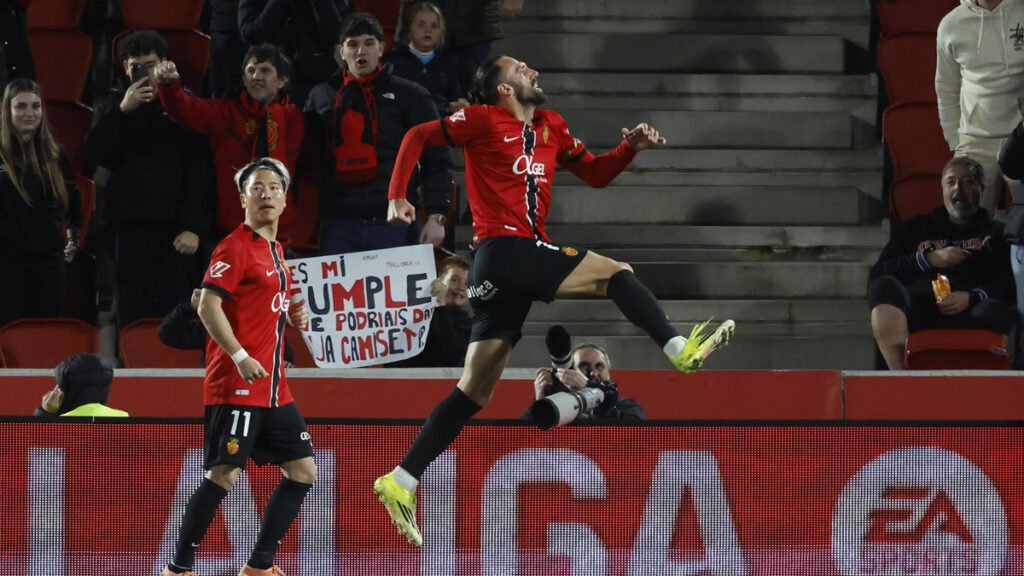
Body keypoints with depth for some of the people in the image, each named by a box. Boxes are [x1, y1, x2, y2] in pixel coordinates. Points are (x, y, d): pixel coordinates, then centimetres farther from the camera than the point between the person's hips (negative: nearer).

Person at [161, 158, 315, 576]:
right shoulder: (236, 247, -10)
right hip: (236, 385, -9)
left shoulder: (275, 250, 17)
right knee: (223, 476, -11)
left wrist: (291, 315, 10)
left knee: (303, 471, 7)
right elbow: (208, 306, -18)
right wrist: (241, 357, -25)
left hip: (273, 389, 9)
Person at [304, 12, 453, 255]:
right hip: (339, 227, 2)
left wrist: (436, 215, -6)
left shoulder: (409, 95, 7)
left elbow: (436, 157, 4)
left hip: (395, 223, -2)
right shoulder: (321, 97, 15)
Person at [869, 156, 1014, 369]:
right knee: (885, 287, -32)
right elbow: (879, 273, 17)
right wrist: (929, 259, 3)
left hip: (967, 313, -1)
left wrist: (972, 297, -12)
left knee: (995, 312, -37)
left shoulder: (995, 232, 26)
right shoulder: (918, 227, 30)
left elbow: (1007, 283, 8)